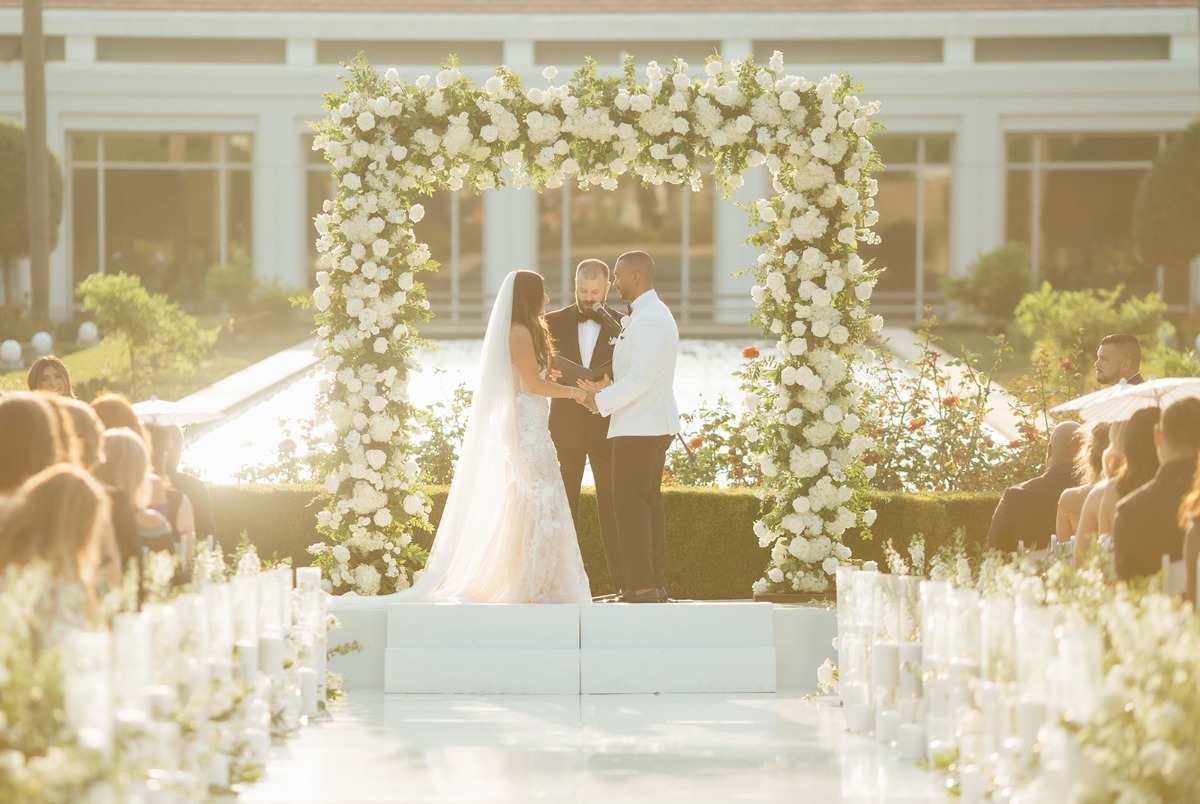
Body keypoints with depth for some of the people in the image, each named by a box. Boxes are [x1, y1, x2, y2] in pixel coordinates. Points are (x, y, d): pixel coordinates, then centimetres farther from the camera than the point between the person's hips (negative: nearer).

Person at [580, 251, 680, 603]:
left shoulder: (647, 320, -16)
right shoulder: (657, 315, 18)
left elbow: (641, 377, -23)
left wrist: (602, 400, -14)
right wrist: (608, 390, 11)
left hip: (638, 428, -11)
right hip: (655, 425, 11)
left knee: (630, 504, -10)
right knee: (649, 502, 12)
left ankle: (641, 585, -12)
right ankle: (655, 584, 13)